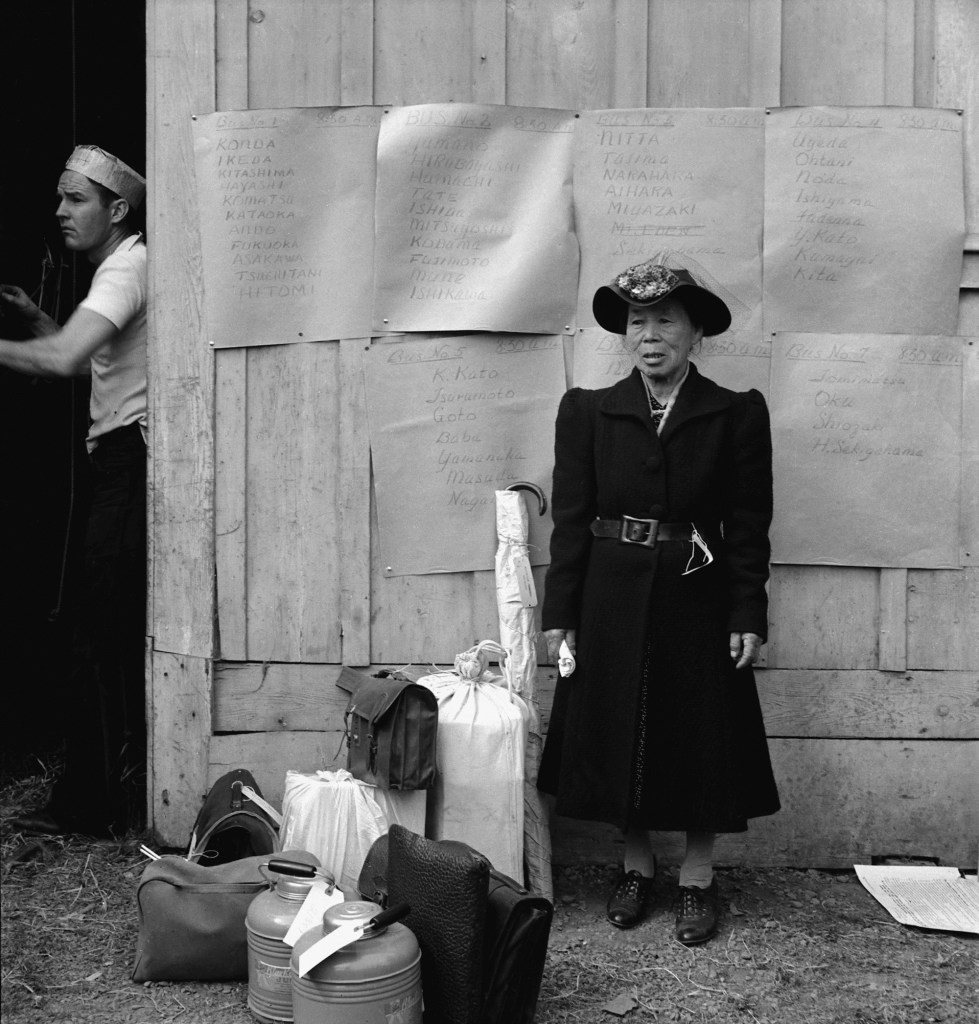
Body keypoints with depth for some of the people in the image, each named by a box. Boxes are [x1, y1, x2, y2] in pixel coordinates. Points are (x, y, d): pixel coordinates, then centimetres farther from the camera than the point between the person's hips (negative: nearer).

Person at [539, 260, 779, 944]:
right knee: (618, 734, 10)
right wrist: (560, 616, -4)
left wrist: (748, 618, -6)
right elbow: (570, 519, -1)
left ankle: (698, 879, 26)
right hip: (612, 601, 1)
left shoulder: (737, 416, -1)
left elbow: (748, 527, -1)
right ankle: (637, 867, 30)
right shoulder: (587, 412, 1)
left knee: (702, 738, 8)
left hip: (699, 604, -1)